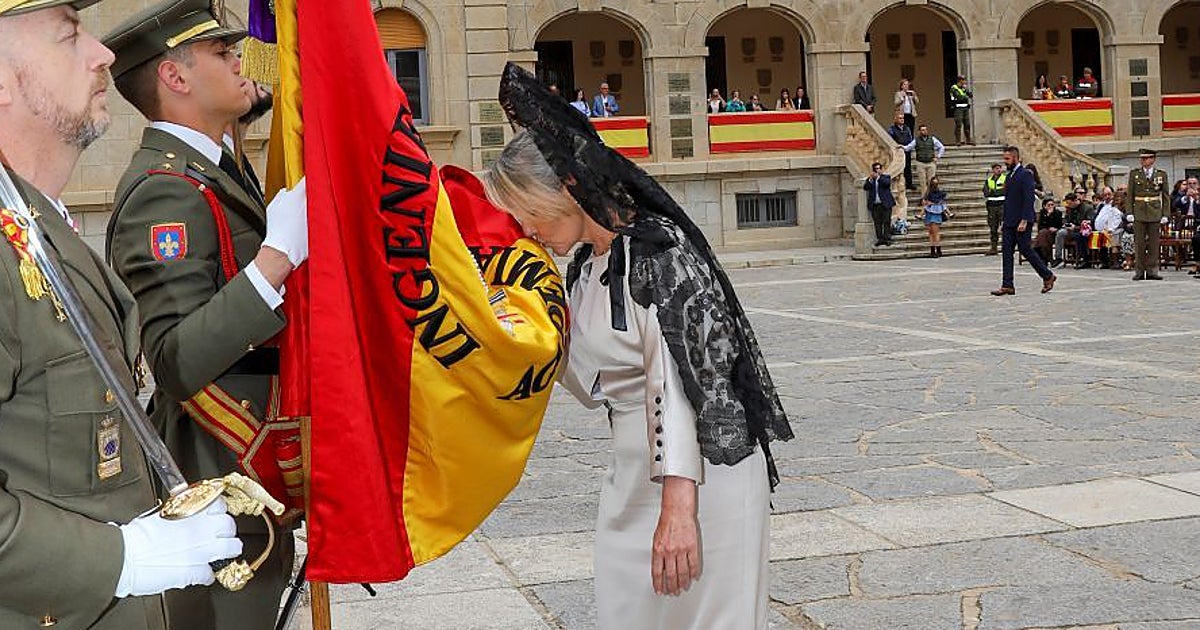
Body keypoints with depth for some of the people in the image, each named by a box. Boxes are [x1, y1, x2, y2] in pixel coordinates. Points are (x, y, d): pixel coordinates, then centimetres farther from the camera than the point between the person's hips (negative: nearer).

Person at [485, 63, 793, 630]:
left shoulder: (658, 250, -18)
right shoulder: (585, 265, 10)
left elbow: (679, 381, -26)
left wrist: (678, 506, -32)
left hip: (699, 462, -9)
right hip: (632, 464, 9)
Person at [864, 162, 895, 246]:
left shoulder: (886, 177, 9)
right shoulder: (869, 179, 15)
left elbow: (887, 183, -11)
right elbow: (865, 187, 0)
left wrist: (878, 176, -12)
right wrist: (870, 179, -11)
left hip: (885, 204, -2)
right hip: (874, 204, 2)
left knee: (886, 222, -5)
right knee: (877, 223, -1)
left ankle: (887, 238, -4)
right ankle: (879, 239, 0)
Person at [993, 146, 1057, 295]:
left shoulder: (1025, 175, -11)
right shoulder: (1010, 176, 16)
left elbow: (1029, 200, -17)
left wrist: (1024, 221, -22)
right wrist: (1004, 221, 17)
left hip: (1021, 222, -9)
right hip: (1009, 222, 9)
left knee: (1026, 249, -3)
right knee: (1006, 252, 2)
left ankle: (1048, 276, 14)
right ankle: (1007, 285, 2)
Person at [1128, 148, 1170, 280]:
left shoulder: (1161, 174, 6)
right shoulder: (1134, 174, 5)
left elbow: (1165, 196, 7)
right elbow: (1130, 195, 6)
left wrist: (1166, 214, 0)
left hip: (1155, 213, 0)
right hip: (1139, 213, 0)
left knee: (1153, 243, 3)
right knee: (1139, 243, 0)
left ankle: (1152, 271, 8)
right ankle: (1139, 271, 4)